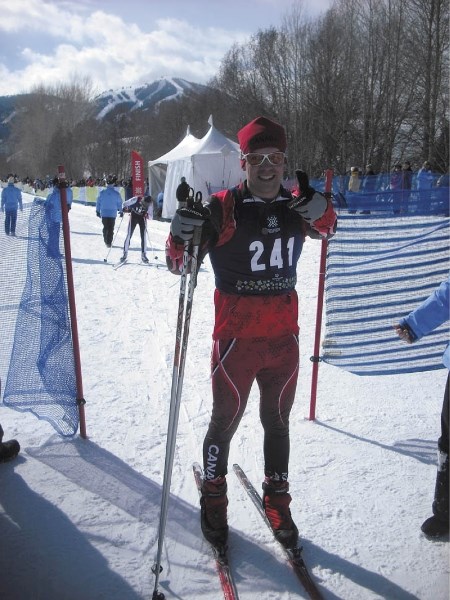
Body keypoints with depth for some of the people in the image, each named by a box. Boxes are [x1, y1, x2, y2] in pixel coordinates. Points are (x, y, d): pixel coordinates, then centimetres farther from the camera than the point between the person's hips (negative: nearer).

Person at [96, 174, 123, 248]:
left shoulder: (102, 192, -5)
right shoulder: (116, 193, -9)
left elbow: (98, 202, 2)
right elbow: (119, 203, -1)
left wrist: (98, 211, 14)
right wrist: (121, 211, 13)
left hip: (104, 214, 2)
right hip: (112, 214, -2)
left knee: (105, 227, 18)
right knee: (111, 228, 5)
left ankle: (106, 241, 21)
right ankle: (109, 242, 0)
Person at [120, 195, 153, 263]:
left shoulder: (150, 204, -21)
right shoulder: (136, 199, -27)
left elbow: (150, 216, -16)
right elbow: (125, 204, -13)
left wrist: (146, 215, -36)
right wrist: (125, 209, -31)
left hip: (142, 218, 1)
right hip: (133, 216, -1)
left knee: (143, 236, -5)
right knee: (129, 235, -4)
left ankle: (143, 254, 6)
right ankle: (125, 253, 5)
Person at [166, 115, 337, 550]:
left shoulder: (294, 206, 0)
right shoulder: (223, 208, -12)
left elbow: (326, 228, 18)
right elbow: (179, 263, -9)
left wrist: (317, 208, -5)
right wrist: (182, 232, -31)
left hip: (284, 337, 4)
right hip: (236, 338, -4)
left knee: (277, 422, 17)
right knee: (225, 420, 12)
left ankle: (277, 501, 37)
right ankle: (213, 497, 36)